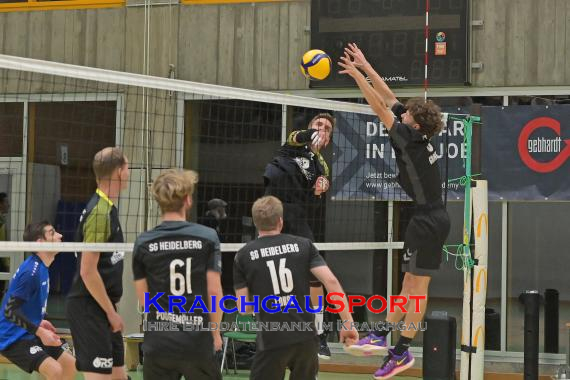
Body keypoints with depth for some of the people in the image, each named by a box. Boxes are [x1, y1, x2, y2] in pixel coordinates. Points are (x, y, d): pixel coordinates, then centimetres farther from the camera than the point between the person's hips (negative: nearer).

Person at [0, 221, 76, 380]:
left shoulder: (42, 268, 9)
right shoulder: (30, 272, -22)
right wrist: (40, 332, -25)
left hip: (29, 335, 10)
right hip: (14, 337, -10)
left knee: (70, 366, 12)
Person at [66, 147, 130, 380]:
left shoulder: (107, 209, 13)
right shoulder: (99, 213, -17)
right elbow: (87, 271, -20)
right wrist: (111, 312, -15)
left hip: (102, 308, 10)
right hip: (89, 309, -10)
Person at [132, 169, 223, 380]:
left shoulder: (144, 242, -1)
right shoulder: (207, 237, -5)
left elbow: (143, 297, 4)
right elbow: (214, 292, -6)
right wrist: (215, 332, 8)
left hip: (158, 342, 1)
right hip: (197, 343, -1)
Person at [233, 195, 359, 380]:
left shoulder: (244, 256, 1)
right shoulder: (303, 245, 3)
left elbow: (243, 307, 1)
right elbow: (331, 281, -7)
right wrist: (348, 322, -3)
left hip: (271, 340, -2)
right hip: (305, 337, 2)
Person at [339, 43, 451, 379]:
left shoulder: (411, 138, -14)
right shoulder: (418, 136, 9)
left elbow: (380, 108, -16)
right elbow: (389, 98, 12)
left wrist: (358, 76, -12)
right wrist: (365, 66, 14)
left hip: (428, 221, -10)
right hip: (431, 217, 10)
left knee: (417, 286, -5)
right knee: (411, 284, 11)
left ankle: (402, 352, -2)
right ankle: (380, 336, 17)